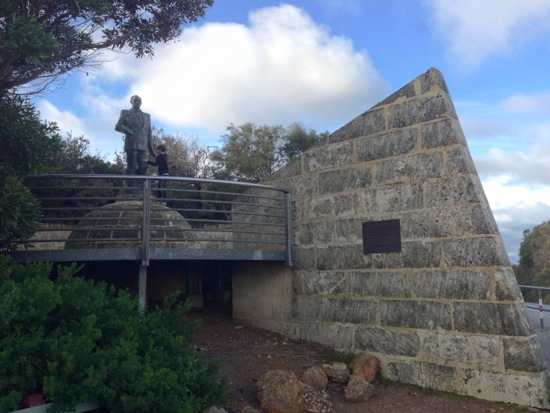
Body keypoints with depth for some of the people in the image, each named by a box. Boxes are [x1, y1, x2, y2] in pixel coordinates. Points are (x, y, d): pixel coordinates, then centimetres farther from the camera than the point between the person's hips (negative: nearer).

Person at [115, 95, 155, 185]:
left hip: (142, 146, 3)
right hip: (131, 144, -3)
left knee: (143, 166, -7)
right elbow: (118, 127, 4)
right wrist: (131, 133, -8)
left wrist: (150, 148, 12)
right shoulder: (125, 113, 14)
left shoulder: (147, 116, 22)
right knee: (131, 166, -9)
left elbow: (149, 133, 18)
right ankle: (131, 185, -7)